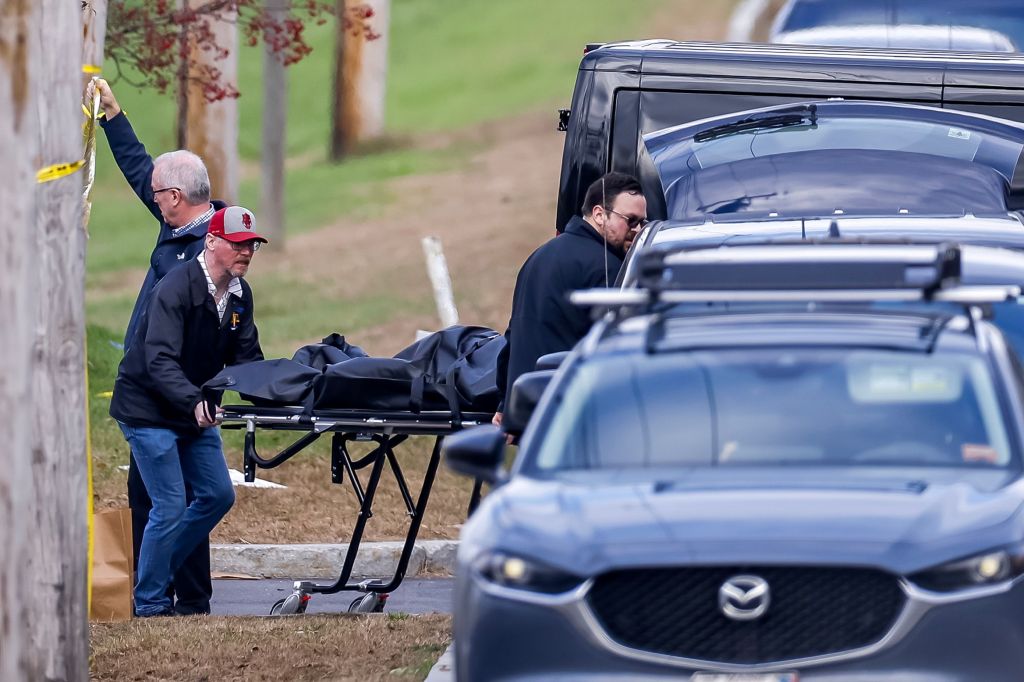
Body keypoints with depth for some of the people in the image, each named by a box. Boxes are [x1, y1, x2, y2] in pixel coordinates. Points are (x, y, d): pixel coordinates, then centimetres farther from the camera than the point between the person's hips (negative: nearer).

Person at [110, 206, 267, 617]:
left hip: (196, 412, 8)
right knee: (170, 506, -11)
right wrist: (194, 403, -46)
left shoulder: (239, 294, 2)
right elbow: (160, 362, -31)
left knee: (218, 496, 8)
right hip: (148, 410, -8)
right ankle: (149, 603, 2)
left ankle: (158, 571, 23)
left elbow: (245, 359, 6)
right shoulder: (176, 289, -23)